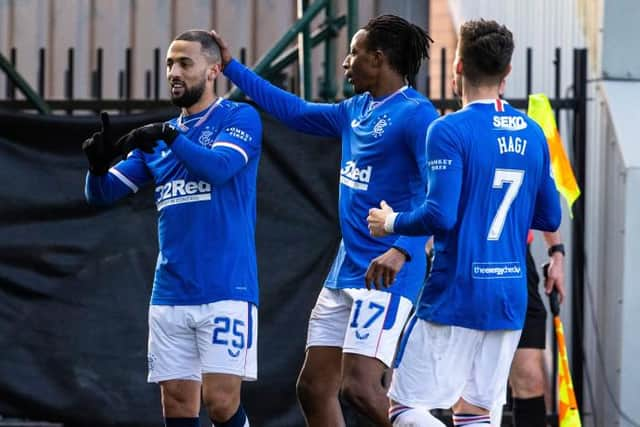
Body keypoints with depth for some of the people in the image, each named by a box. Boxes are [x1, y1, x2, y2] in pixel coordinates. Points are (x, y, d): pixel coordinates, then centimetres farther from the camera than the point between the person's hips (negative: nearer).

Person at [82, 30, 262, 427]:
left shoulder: (240, 117, 0)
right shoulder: (157, 137, 17)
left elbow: (219, 167, -18)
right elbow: (102, 193, 12)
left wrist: (170, 137, -25)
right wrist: (99, 163, -8)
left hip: (226, 290, -6)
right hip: (170, 296, 6)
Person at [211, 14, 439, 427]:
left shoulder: (415, 114, -13)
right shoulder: (356, 111, 14)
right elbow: (296, 111, 31)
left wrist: (401, 251, -36)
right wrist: (231, 67, 33)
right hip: (344, 273, 10)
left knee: (360, 388, -21)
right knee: (314, 388, 8)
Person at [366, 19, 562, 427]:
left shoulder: (450, 130, -12)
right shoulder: (532, 134, 8)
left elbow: (440, 216, -19)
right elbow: (549, 218, 14)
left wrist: (391, 223, 0)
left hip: (454, 297, -6)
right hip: (510, 301, 6)